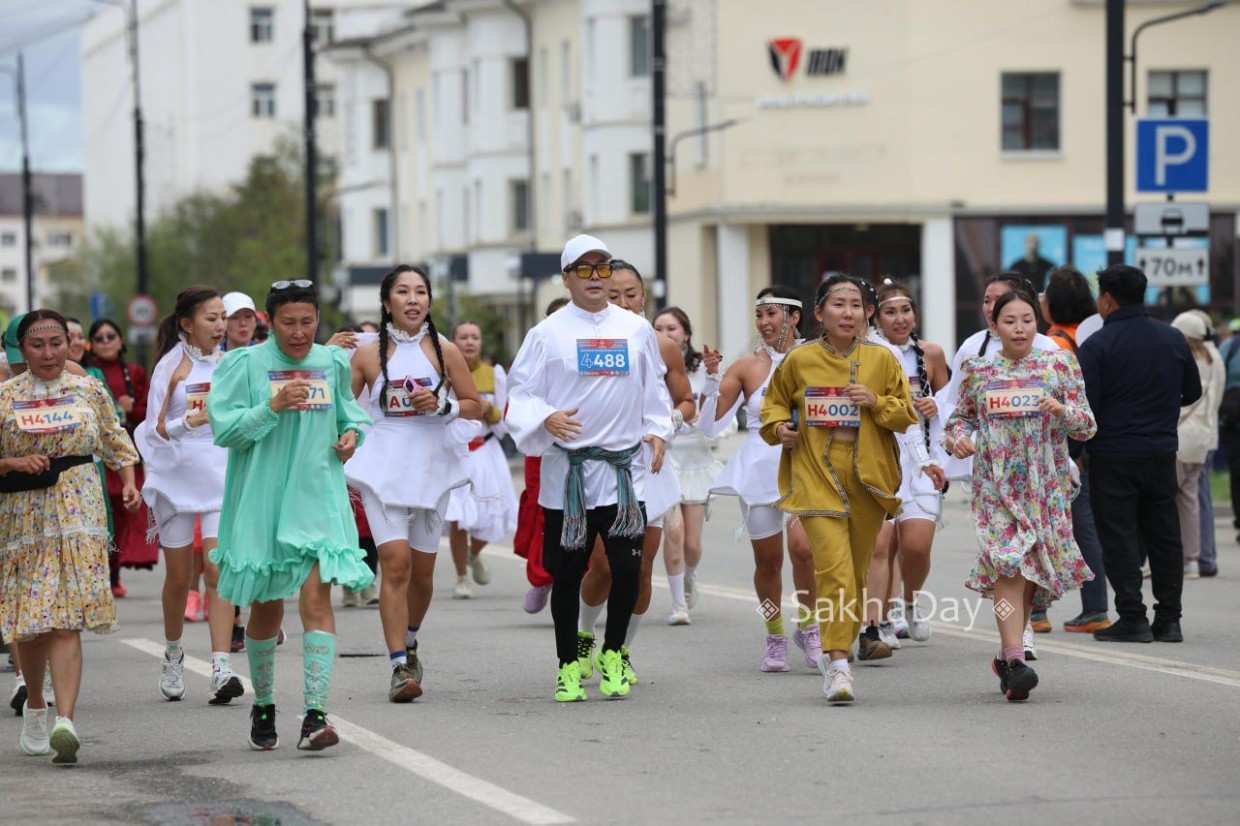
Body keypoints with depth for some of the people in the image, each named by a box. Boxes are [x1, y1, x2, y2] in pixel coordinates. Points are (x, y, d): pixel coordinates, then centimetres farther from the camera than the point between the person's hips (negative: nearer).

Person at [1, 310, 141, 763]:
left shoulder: (89, 391, 7)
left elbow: (117, 442, 17)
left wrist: (129, 483, 4)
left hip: (78, 514, -1)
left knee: (67, 621, -13)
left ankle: (64, 721, -23)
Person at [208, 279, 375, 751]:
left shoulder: (332, 363, 7)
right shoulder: (245, 365, -4)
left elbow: (348, 410, 24)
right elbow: (223, 428, -10)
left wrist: (353, 432, 3)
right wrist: (272, 406, -21)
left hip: (318, 499, 1)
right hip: (261, 500, -1)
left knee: (317, 597, -14)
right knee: (266, 608, 10)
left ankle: (315, 716, -19)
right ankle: (263, 707, 31)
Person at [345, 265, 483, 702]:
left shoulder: (444, 351, 4)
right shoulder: (368, 354, 2)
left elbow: (475, 406, 8)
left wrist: (441, 405, -9)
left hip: (430, 466, 2)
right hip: (383, 468, -2)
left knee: (422, 569, 9)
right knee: (395, 561, -16)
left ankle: (408, 642, 37)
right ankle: (399, 666, -14)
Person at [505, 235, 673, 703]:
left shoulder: (637, 330, 10)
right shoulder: (548, 332, 1)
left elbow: (654, 389, 19)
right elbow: (520, 395, 0)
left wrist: (657, 432, 5)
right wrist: (547, 419, -18)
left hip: (624, 468, 2)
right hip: (568, 468, -2)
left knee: (628, 567, -4)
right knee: (567, 572, 2)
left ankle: (612, 656, 16)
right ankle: (568, 665, 15)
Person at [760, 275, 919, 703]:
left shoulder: (881, 359, 5)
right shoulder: (799, 361, 3)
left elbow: (907, 413, 9)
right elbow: (774, 401, 18)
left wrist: (876, 402, -9)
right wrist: (779, 426, -2)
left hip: (867, 475, 2)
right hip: (816, 475, -2)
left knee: (857, 568, 8)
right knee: (833, 566, -15)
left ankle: (841, 644, 26)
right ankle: (837, 661, -16)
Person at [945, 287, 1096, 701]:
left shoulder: (1059, 364, 4)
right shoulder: (978, 370, 7)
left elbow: (1087, 426, 3)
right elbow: (961, 416, 19)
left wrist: (1064, 411, -17)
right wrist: (957, 436, -3)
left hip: (1045, 482, 1)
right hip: (995, 481, -1)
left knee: (1033, 568, 4)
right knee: (1007, 561, -17)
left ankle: (1007, 653, 22)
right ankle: (1015, 659, -23)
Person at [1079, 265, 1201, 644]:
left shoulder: (1097, 346, -11)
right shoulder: (1173, 339, 5)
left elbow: (1085, 406, -14)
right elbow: (1192, 392, 15)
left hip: (1113, 456, -5)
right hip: (1162, 453, 5)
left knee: (1119, 538, 0)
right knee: (1164, 535, 11)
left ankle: (1132, 619, -3)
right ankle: (1168, 619, 12)